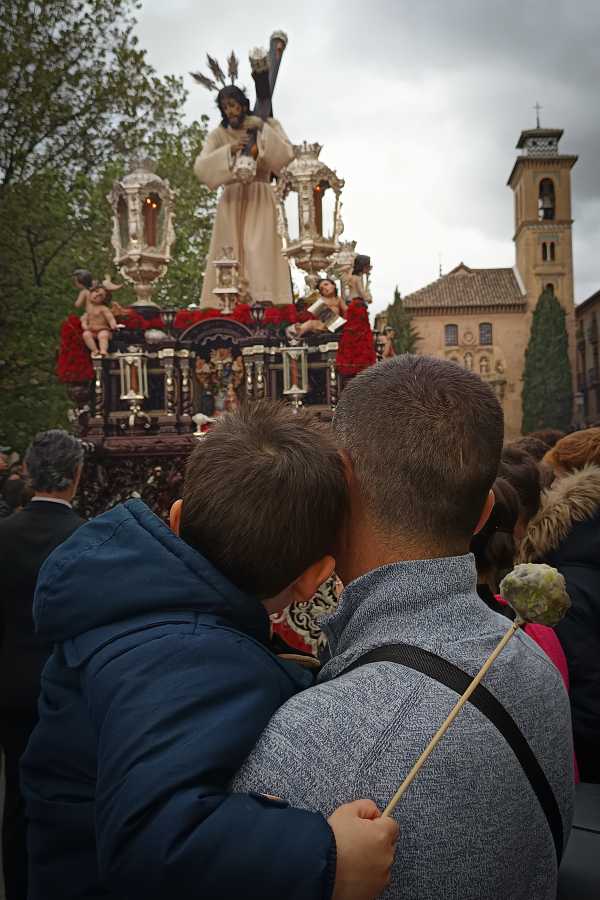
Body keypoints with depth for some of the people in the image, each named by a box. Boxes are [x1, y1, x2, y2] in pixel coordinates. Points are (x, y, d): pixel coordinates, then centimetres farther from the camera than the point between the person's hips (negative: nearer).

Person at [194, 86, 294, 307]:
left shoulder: (267, 126, 9)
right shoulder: (218, 135, 9)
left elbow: (287, 154, -5)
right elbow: (200, 167, -4)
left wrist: (263, 130, -12)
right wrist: (229, 150, -15)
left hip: (260, 199, -1)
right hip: (232, 200, 2)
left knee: (259, 250, -17)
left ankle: (264, 302, -24)